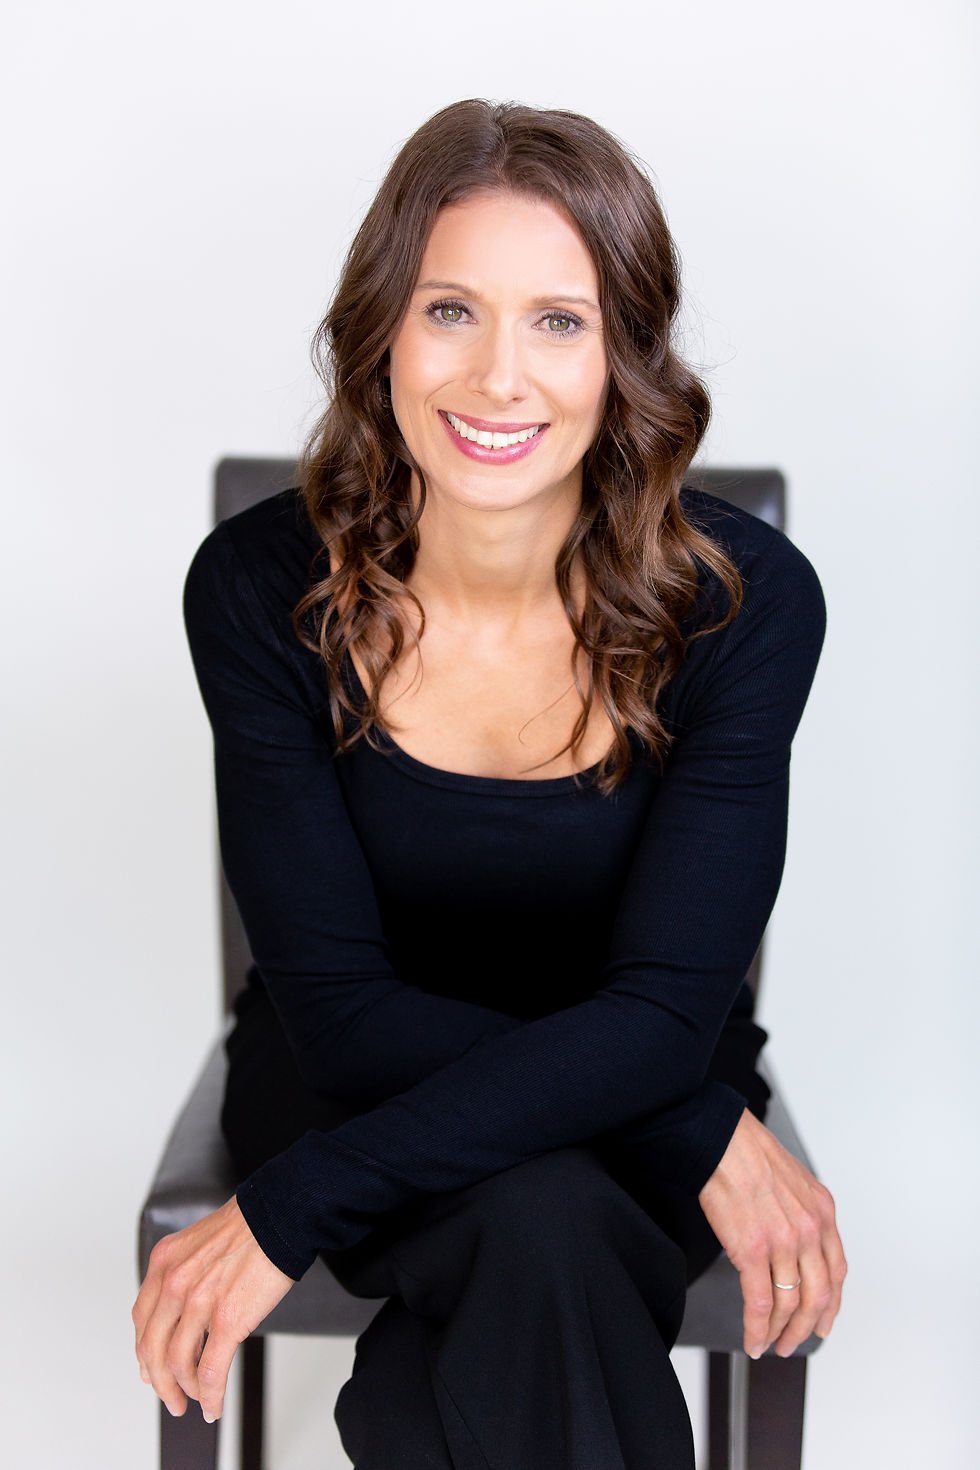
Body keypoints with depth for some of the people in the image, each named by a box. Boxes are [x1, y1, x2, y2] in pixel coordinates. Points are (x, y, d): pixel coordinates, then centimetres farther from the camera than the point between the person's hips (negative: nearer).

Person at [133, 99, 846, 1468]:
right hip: (350, 1079, 0)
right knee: (540, 1222, -32)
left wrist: (292, 1210, -28)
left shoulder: (743, 598, -18)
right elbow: (342, 1007, -16)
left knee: (542, 1234, -32)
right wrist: (701, 1133, -25)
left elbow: (663, 1013, -21)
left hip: (641, 1101, 1)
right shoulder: (261, 587, -16)